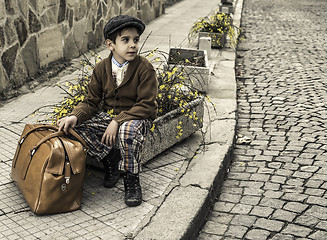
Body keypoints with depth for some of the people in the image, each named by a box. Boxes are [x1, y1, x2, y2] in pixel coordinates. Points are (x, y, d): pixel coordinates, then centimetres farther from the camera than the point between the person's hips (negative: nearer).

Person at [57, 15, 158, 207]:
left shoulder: (145, 68, -14)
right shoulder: (101, 68, -1)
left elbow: (146, 106, -18)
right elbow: (91, 102, 2)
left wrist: (117, 121, -28)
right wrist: (75, 116, -20)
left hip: (138, 117, -5)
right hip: (108, 114, 5)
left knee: (128, 130, -39)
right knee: (76, 127, -18)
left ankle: (132, 180, -17)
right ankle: (111, 160, -2)